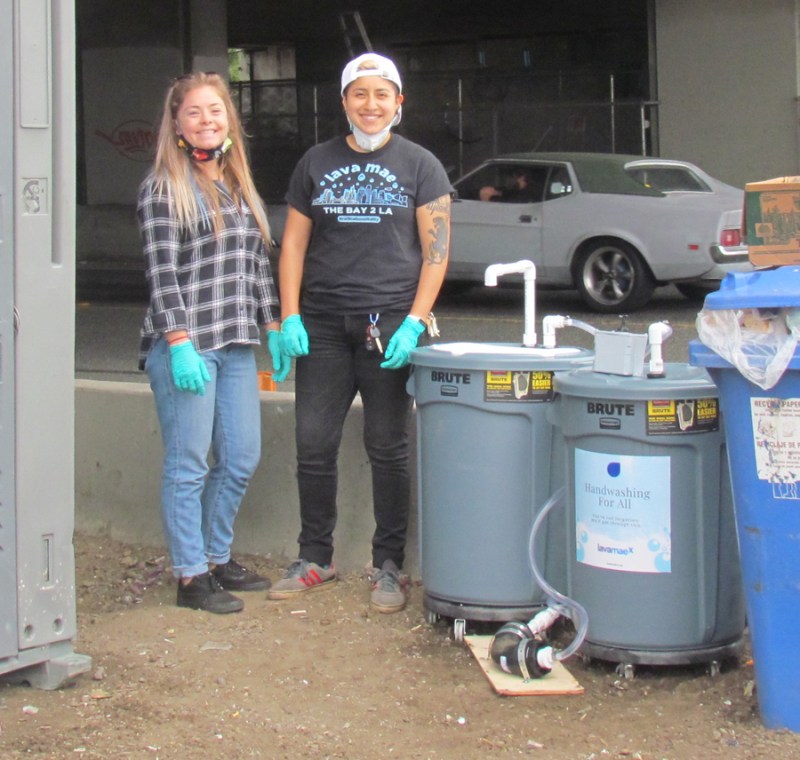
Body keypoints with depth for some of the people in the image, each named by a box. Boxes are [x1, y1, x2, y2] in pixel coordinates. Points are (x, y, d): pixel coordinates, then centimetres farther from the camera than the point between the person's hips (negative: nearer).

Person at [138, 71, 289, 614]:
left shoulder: (241, 185, 16)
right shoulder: (164, 188, -4)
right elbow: (161, 272, -11)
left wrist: (272, 327, 15)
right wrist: (180, 343, -18)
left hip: (236, 345, 7)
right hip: (185, 344, -7)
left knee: (241, 458, 10)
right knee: (189, 463, -2)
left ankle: (218, 557, 25)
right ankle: (191, 575, 6)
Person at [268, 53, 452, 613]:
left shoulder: (420, 166, 4)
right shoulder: (317, 163, 12)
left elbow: (437, 249, -1)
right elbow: (293, 243, 11)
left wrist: (414, 323, -11)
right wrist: (289, 317, 0)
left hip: (389, 325, -2)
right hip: (322, 325, 3)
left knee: (388, 450, 3)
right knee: (314, 446, 3)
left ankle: (389, 567, 12)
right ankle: (315, 559, 17)